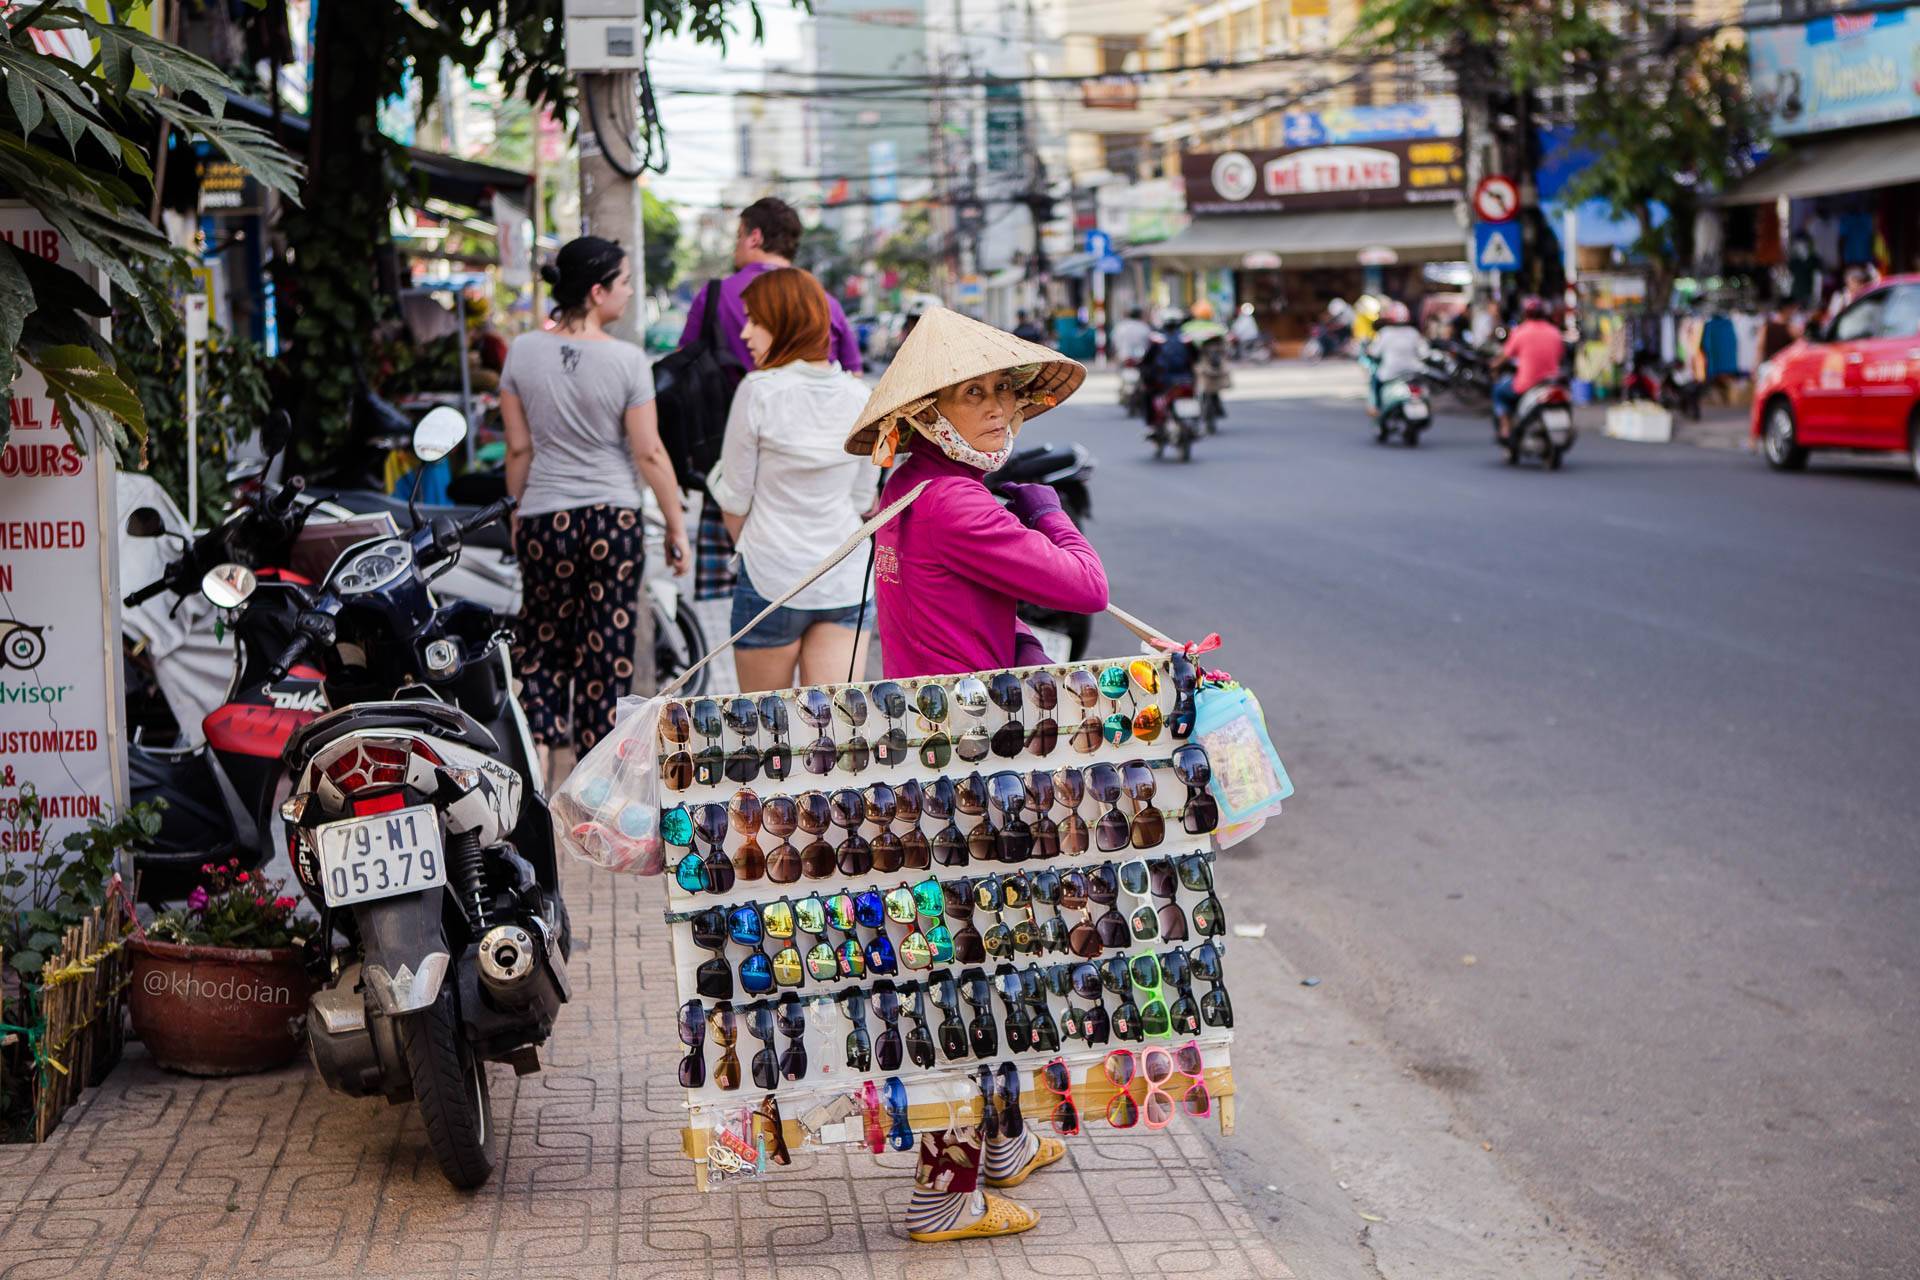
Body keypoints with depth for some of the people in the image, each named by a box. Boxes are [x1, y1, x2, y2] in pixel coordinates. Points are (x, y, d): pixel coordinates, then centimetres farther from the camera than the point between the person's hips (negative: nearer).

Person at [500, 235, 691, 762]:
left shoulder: (523, 352, -2)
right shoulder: (626, 359, -10)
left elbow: (518, 448, 3)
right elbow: (649, 452, -7)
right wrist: (676, 525, 3)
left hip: (544, 520, 2)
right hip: (614, 520, -2)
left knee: (541, 644, 15)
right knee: (608, 650, 7)